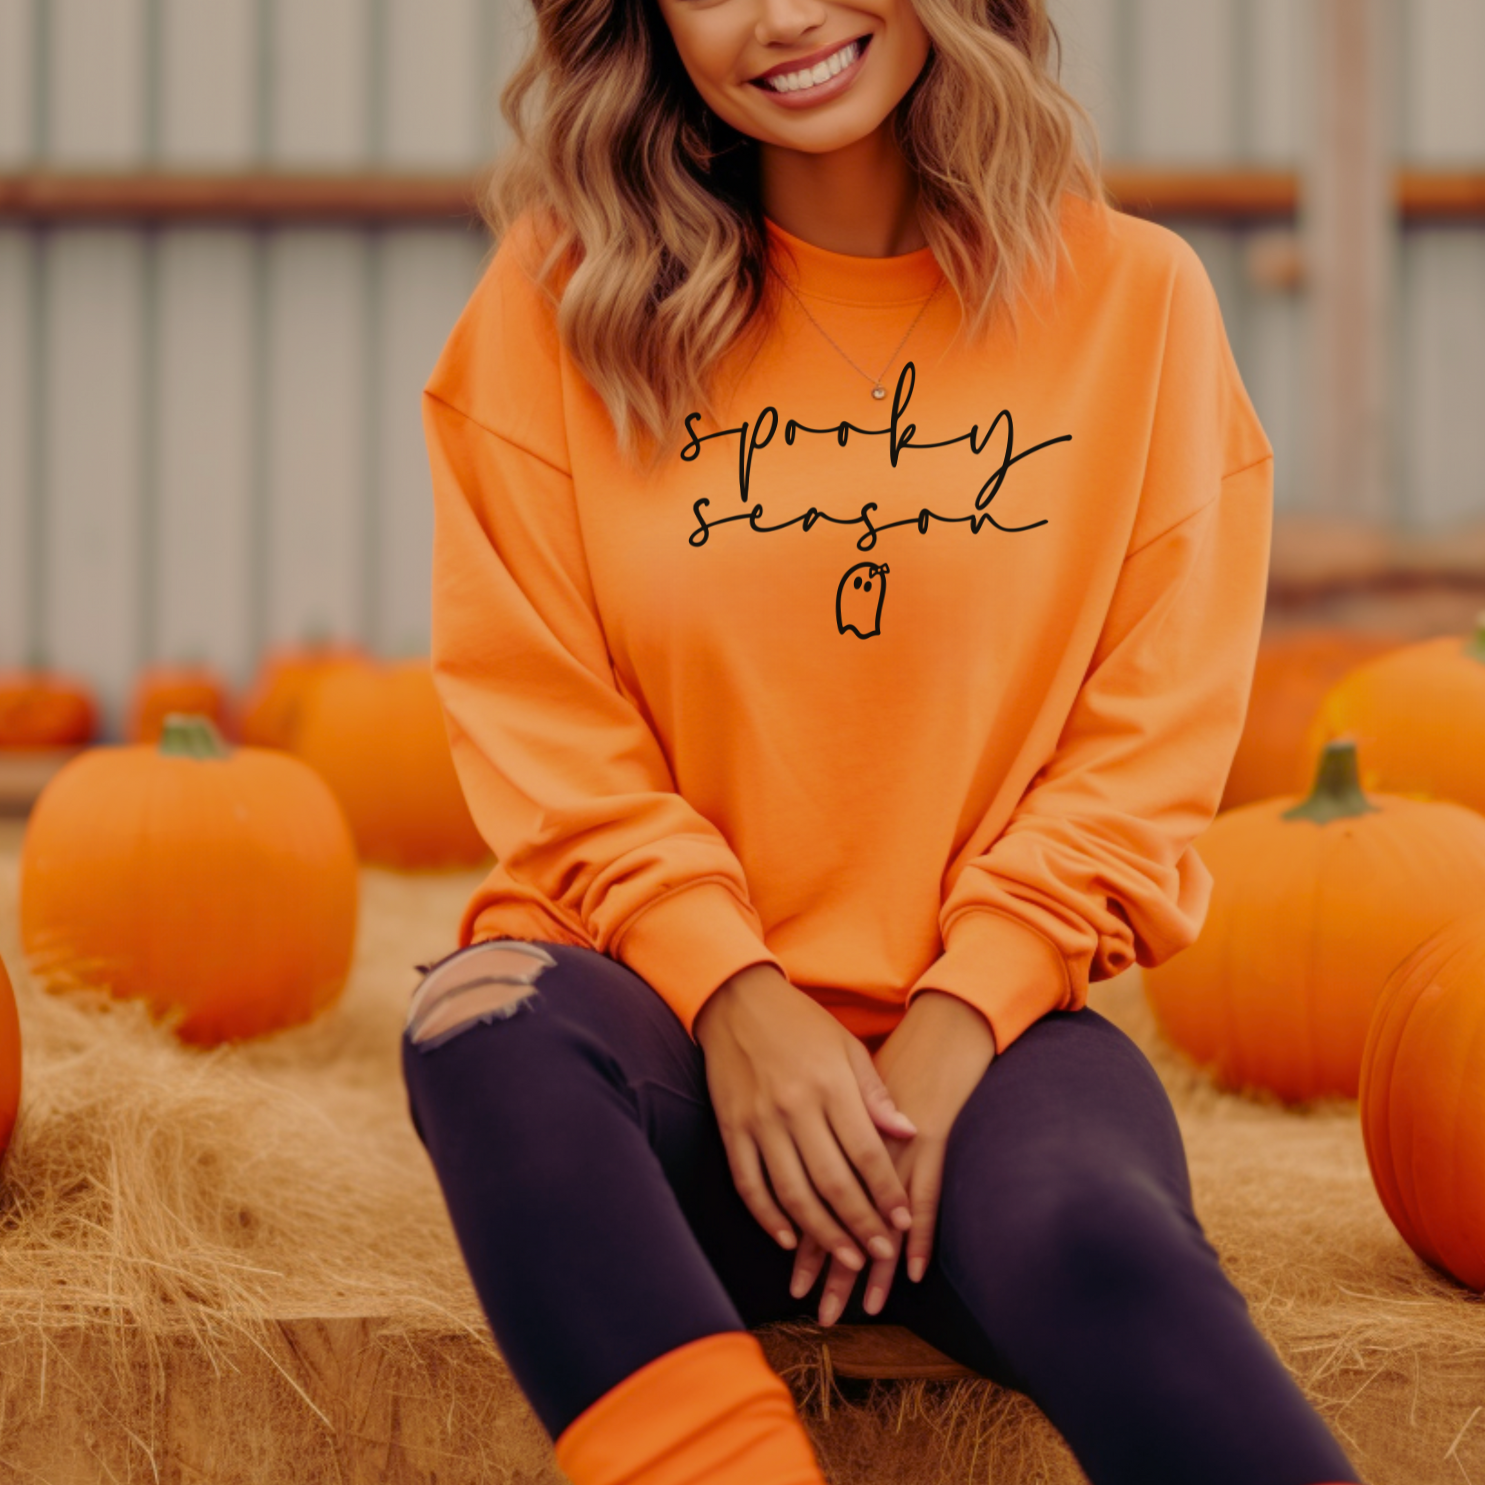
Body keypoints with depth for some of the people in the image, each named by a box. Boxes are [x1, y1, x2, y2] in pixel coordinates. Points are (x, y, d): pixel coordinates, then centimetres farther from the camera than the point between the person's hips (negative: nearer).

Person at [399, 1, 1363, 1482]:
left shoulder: (1135, 294, 6)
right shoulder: (563, 294, 6)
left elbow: (1149, 746, 4)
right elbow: (537, 710, 1)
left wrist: (959, 1015, -11)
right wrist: (733, 995, -14)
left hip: (985, 1026, 0)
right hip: (662, 1003, 1)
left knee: (1089, 1241, -34)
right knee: (492, 1027, -34)